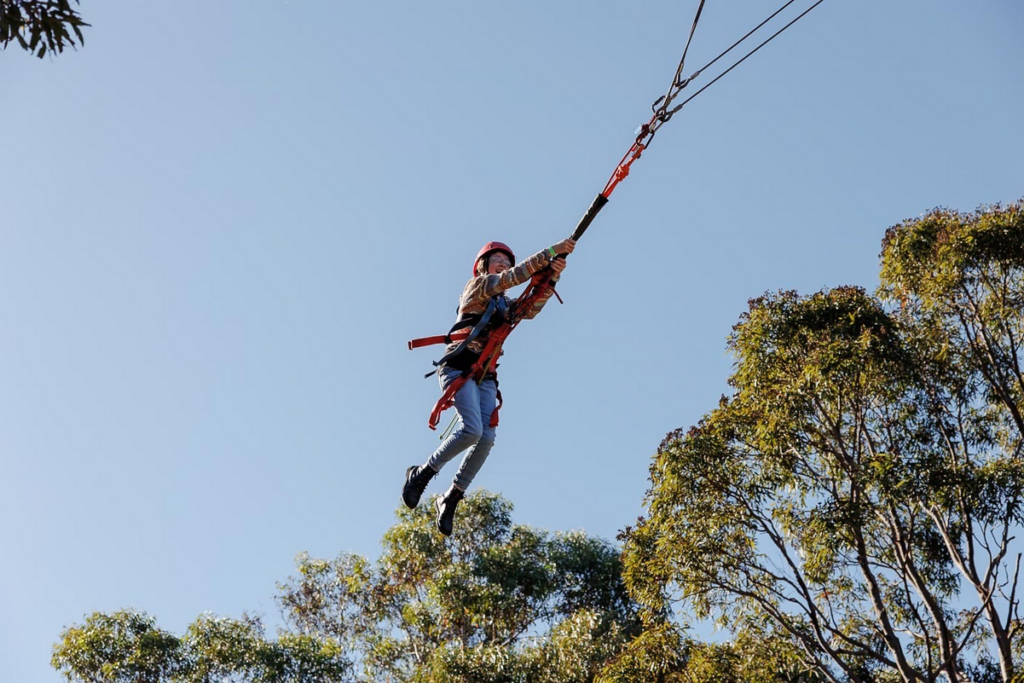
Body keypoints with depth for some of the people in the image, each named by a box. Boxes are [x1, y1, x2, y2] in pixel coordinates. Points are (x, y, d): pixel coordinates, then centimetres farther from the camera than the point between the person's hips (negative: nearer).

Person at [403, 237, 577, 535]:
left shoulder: (503, 304, 23)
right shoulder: (477, 286, 2)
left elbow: (531, 309, 6)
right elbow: (516, 276, -12)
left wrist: (551, 278, -7)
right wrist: (552, 251, -14)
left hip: (485, 375, 7)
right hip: (460, 367, -7)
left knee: (487, 438, -10)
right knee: (473, 429, -24)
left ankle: (451, 498, 1)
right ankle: (422, 473, -5)